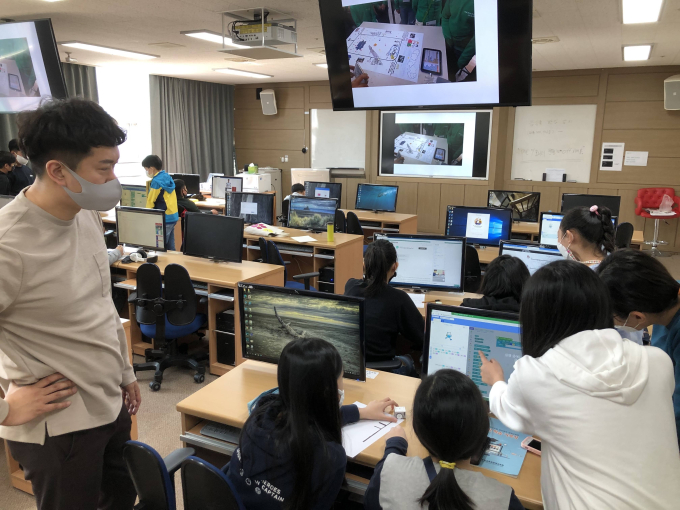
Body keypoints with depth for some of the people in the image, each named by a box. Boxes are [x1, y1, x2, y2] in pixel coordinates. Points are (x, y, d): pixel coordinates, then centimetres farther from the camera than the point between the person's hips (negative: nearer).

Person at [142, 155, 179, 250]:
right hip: (173, 216, 9)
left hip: (164, 220, -9)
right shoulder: (167, 177, 10)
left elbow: (150, 202, -10)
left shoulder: (156, 181, -15)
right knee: (170, 248, 14)